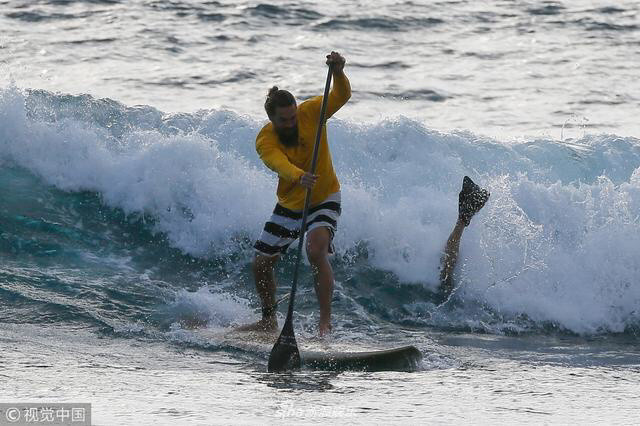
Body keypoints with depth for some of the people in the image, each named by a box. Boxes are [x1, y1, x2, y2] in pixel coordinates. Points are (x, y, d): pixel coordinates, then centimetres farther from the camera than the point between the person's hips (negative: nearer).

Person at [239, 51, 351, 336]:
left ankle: (325, 322, -26)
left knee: (316, 250, -29)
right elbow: (279, 163, -41)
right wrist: (299, 177, -63)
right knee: (261, 263, 7)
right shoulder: (265, 141, -21)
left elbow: (341, 96, -26)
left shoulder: (311, 112, -17)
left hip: (324, 199, -3)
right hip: (289, 204, 3)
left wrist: (338, 72, -48)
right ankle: (269, 321, 30)